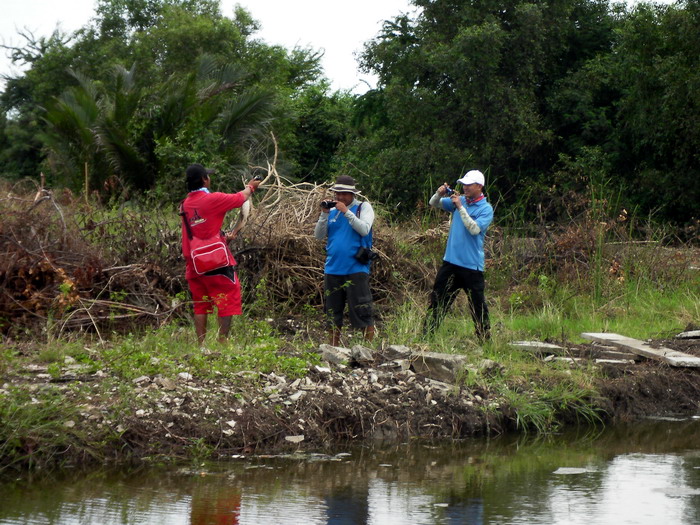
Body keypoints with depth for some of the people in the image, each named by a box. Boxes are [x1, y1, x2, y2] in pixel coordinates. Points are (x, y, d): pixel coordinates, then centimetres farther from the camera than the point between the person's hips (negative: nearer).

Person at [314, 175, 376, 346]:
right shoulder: (332, 211, 13)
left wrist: (346, 212, -15)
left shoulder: (363, 207, 2)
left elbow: (364, 229, -14)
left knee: (361, 312, -8)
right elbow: (319, 235, 8)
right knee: (332, 312, 11)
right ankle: (333, 348, 19)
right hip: (333, 269, 5)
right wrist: (324, 214, -4)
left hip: (356, 269, -5)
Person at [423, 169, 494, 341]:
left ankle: (484, 338, 10)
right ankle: (427, 333, 13)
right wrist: (439, 194, -10)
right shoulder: (460, 200, 9)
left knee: (477, 304, 1)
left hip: (472, 265, -5)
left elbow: (474, 229, -22)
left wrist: (460, 207, -22)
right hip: (451, 261, 5)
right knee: (438, 299, 8)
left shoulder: (486, 209, -8)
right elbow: (434, 204, 13)